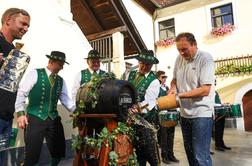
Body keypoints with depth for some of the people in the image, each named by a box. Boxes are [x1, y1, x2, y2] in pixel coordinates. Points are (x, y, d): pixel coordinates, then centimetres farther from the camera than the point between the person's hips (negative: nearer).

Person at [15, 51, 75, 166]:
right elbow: (21, 93, -6)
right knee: (32, 155, 1)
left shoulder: (60, 81, 10)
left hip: (54, 119, 5)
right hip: (35, 118, -4)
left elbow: (65, 99, 5)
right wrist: (20, 113, -15)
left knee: (58, 153, 11)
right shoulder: (35, 73, -2)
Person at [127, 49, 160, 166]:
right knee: (137, 147, 17)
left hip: (145, 118, -4)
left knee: (149, 147, 2)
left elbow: (148, 102, -19)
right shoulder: (130, 74, 6)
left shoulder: (154, 81, -10)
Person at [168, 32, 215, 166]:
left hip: (201, 114, -6)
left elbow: (205, 90, -20)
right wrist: (173, 88, -3)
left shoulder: (206, 59, -13)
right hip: (184, 113, 6)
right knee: (189, 151, 17)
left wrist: (180, 95, -20)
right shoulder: (179, 58, 6)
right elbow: (174, 79, 18)